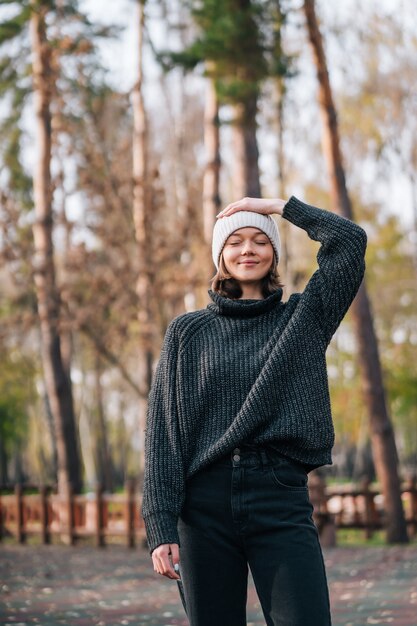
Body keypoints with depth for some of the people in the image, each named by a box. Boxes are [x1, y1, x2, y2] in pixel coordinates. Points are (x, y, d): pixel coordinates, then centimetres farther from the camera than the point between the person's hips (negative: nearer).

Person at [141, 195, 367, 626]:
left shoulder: (301, 319, 12)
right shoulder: (188, 332, 11)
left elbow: (350, 240, 0)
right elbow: (164, 432, 4)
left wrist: (276, 206, 9)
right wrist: (161, 527, -5)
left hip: (282, 500, 0)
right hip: (206, 505, 1)